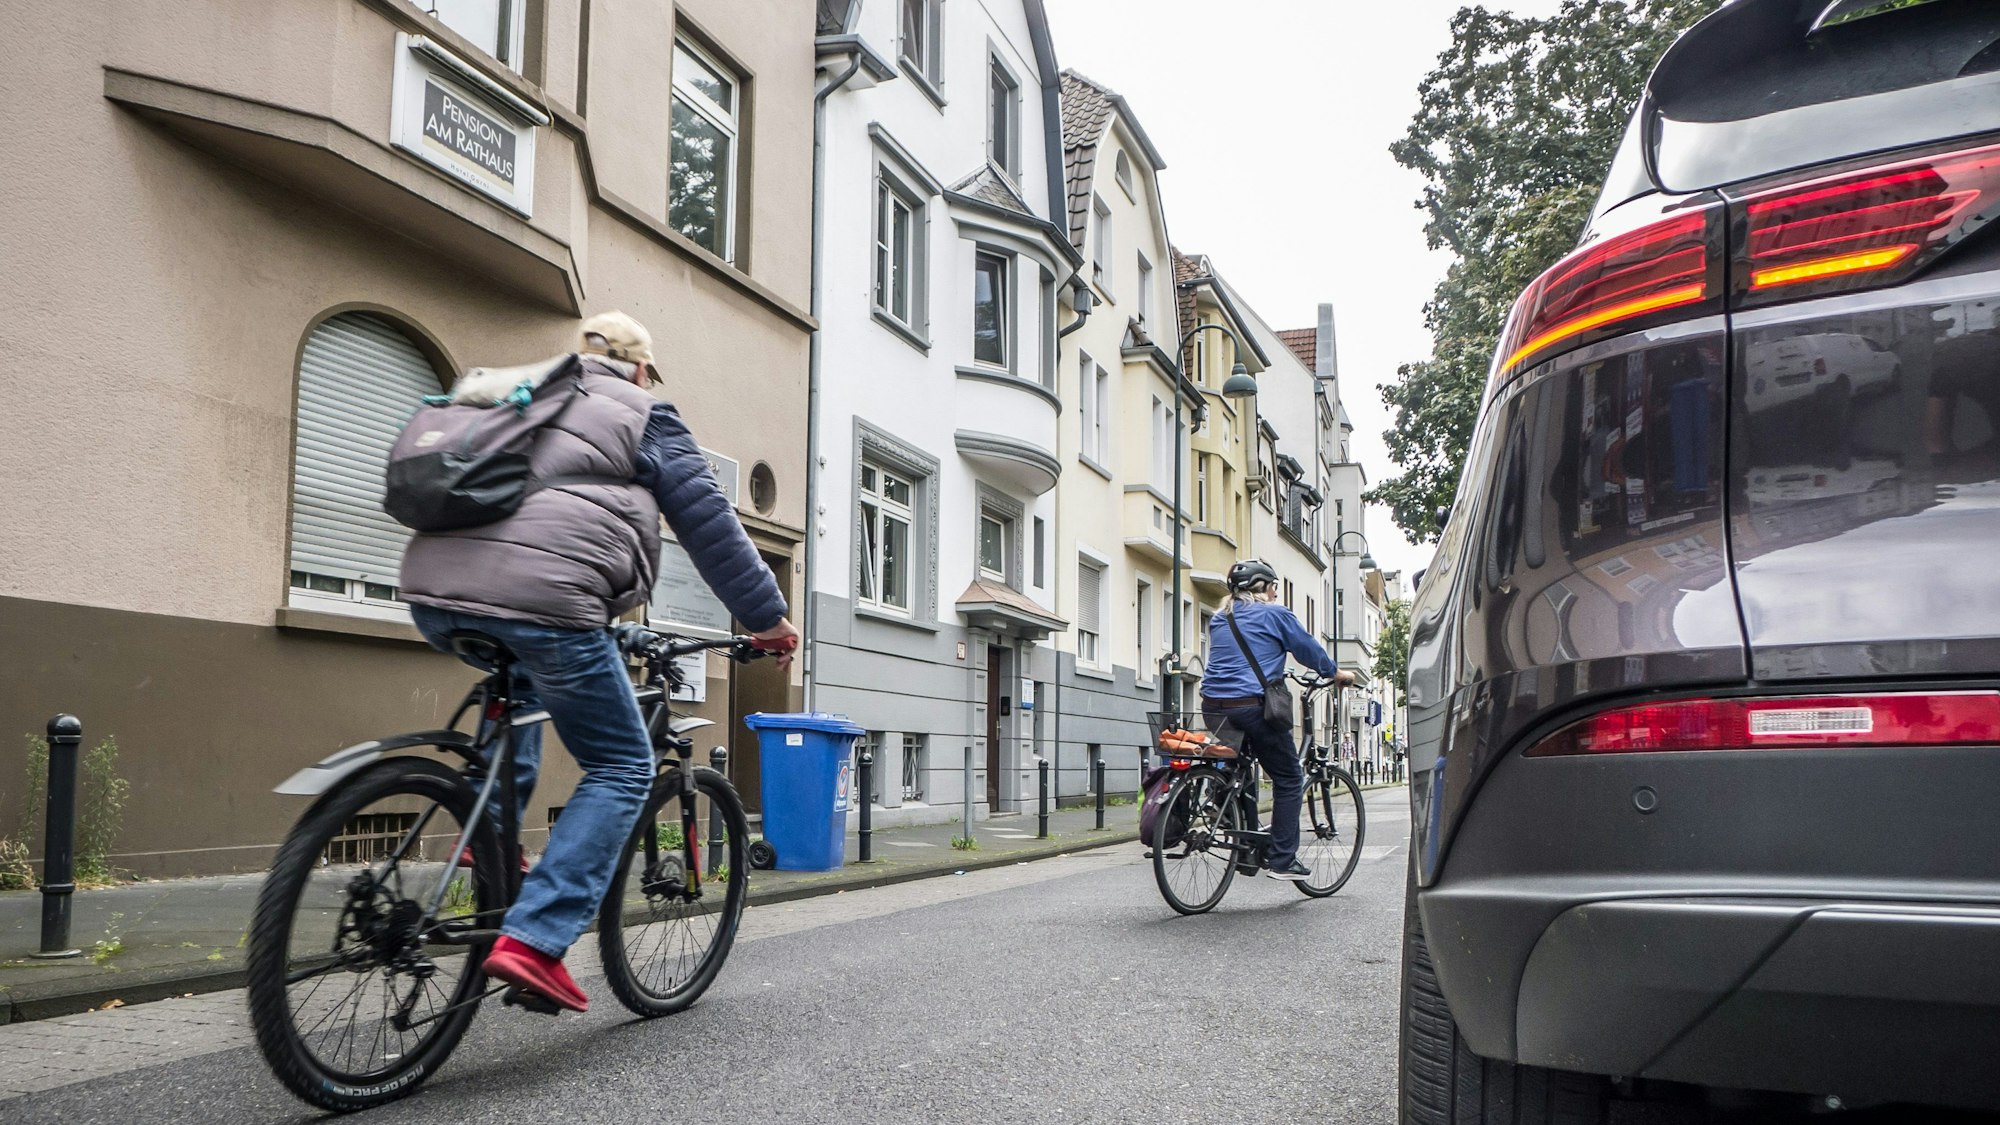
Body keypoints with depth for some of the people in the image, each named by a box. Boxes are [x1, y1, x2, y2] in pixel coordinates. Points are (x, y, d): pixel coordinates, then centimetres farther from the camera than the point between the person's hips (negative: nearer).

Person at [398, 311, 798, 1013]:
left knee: (522, 679, 39)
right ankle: (533, 941, -6)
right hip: (543, 598, -7)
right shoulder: (643, 415, 12)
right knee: (622, 769, 6)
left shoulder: (511, 395, 31)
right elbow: (708, 524, 9)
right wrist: (767, 617, 16)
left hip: (434, 591, 7)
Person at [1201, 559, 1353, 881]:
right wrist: (1337, 673, 27)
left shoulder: (1219, 620, 19)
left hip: (1213, 709, 7)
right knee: (1289, 780, 6)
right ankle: (1282, 861, 3)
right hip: (1253, 707, -6)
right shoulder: (1275, 614, 1)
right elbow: (1308, 649, 9)